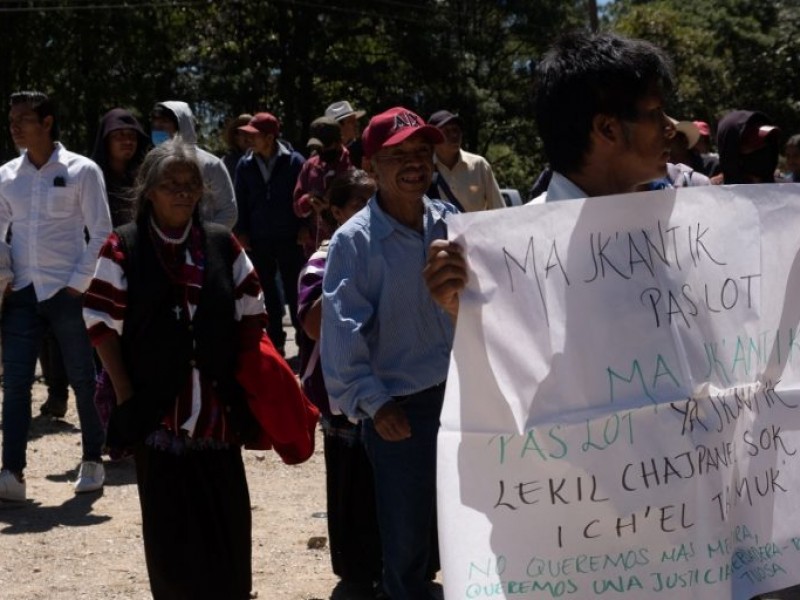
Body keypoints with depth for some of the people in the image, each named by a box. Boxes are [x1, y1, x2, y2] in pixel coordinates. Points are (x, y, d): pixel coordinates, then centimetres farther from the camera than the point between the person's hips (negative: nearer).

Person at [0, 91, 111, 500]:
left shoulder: (81, 171, -3)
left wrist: (78, 284, -10)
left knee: (83, 380, 6)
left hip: (67, 293, -3)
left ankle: (92, 462, 21)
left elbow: (101, 234, -4)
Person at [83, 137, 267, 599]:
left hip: (218, 410, 2)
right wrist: (126, 396, -8)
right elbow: (103, 326, -4)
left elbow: (251, 315, 10)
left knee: (226, 523, 6)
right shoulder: (124, 248, -4)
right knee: (169, 526, 4)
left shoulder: (222, 244, 5)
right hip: (158, 411, -2)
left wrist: (248, 384, 3)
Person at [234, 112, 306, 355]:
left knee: (293, 290, 5)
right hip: (258, 240, 3)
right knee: (267, 292, 10)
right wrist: (242, 232, 2)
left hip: (290, 240, -3)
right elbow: (241, 202, 8)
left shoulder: (294, 162, -7)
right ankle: (275, 341, 21)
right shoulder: (246, 165, 2)